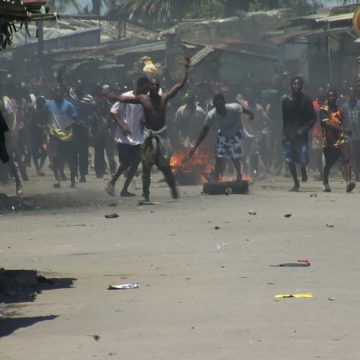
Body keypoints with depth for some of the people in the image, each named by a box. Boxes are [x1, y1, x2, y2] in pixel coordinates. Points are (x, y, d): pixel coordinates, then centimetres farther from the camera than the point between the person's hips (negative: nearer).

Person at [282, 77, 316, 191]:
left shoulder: (306, 100, 1)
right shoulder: (286, 100, 6)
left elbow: (313, 118, 0)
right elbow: (282, 118, 11)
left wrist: (304, 129, -12)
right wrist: (283, 133, 4)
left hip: (301, 134, -2)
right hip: (288, 135, 2)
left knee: (303, 160, -12)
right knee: (289, 160, 0)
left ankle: (303, 170, 25)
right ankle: (296, 184, 15)